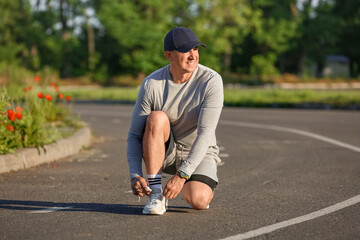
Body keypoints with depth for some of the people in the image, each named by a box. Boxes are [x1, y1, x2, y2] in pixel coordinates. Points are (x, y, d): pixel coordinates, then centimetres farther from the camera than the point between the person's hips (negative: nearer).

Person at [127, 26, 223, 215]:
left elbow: (205, 133, -26)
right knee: (157, 118, -31)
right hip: (164, 153, 1)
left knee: (198, 201, -31)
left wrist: (182, 175, -34)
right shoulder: (151, 84, -14)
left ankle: (195, 188, 10)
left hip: (199, 154, -1)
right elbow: (134, 135, -12)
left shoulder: (212, 81, -19)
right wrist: (135, 176, -28)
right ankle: (155, 194, -24)